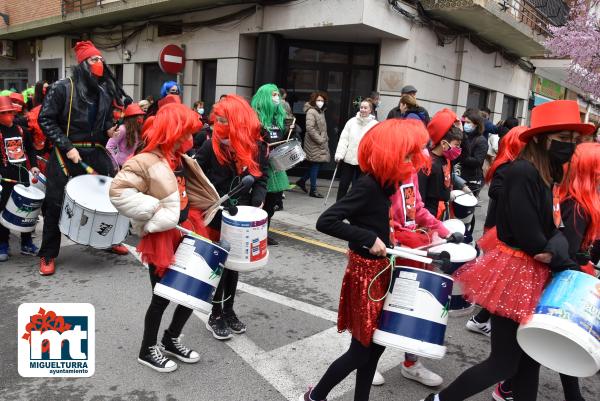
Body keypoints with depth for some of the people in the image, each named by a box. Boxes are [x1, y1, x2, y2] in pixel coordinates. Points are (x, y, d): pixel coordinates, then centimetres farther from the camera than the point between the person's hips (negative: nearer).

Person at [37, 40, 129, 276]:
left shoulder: (105, 91, 7)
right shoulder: (62, 88, -9)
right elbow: (45, 120, -9)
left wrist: (110, 129, -4)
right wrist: (67, 147, -16)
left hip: (97, 153, 5)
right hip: (67, 154, -5)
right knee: (56, 203, 2)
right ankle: (48, 255, 15)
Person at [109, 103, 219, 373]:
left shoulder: (181, 160, 9)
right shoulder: (145, 162, -17)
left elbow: (195, 194, 22)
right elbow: (118, 192, -26)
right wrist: (155, 211, -25)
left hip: (187, 234, 8)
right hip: (161, 239, -8)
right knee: (162, 297, 5)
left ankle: (172, 339, 34)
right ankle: (148, 350, 28)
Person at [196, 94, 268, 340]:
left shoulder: (257, 146, -5)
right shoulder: (211, 146, -11)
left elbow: (262, 178, -1)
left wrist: (258, 202, -16)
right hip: (217, 216, -3)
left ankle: (228, 310, 32)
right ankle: (215, 316, 22)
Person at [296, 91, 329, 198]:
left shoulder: (321, 111, 16)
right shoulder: (311, 111, -12)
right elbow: (310, 128, -20)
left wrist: (325, 138, 10)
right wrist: (320, 140, -18)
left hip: (321, 144, 9)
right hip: (314, 144, -9)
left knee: (316, 165, 10)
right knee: (315, 165, -3)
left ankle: (302, 181, 26)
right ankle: (313, 190, 6)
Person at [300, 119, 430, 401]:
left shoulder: (383, 183, 5)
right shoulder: (368, 185, -22)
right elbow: (325, 222, -29)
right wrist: (369, 239, -26)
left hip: (379, 270, 9)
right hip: (366, 274, -9)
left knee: (376, 343, 17)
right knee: (362, 349, 6)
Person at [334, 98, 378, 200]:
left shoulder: (375, 124, -3)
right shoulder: (352, 121, 3)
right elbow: (344, 139, 1)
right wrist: (339, 154, -9)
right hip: (348, 159, 2)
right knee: (343, 184, 5)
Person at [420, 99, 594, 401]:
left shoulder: (550, 176, 9)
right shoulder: (523, 172, -19)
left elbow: (553, 228, 7)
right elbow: (529, 237, -23)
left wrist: (557, 250, -15)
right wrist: (567, 265, -10)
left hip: (534, 275, 9)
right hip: (514, 273, -9)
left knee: (530, 357, 19)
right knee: (504, 363, 2)